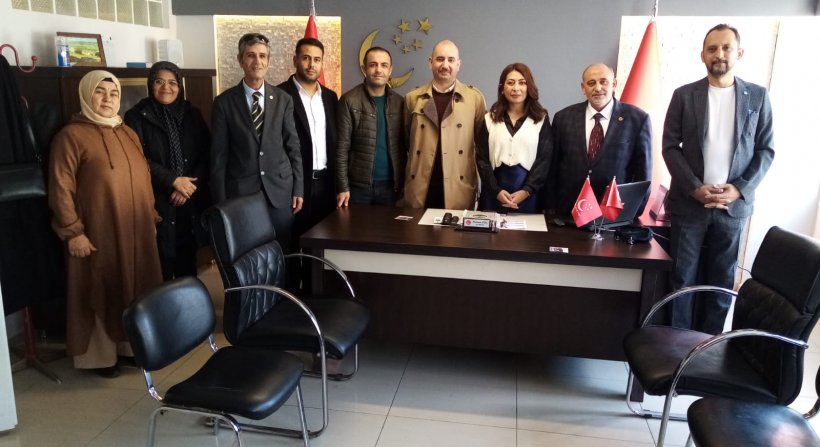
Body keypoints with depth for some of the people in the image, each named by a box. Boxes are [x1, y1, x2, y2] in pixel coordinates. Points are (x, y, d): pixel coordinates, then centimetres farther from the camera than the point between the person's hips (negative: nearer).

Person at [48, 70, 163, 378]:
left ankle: (133, 345, 27)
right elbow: (60, 188, -11)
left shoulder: (128, 134, 12)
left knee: (136, 289, 12)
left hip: (136, 230, 6)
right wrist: (73, 231, -15)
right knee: (101, 292, 4)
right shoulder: (71, 135, -8)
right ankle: (100, 355, 18)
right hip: (97, 233, -6)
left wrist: (151, 219, 15)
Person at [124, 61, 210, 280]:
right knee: (162, 264, 1)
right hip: (157, 202, -3)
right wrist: (173, 181, -15)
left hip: (191, 202, 3)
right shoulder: (136, 116, -1)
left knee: (188, 262, 10)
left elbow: (206, 153, 4)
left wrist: (189, 186, -9)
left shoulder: (192, 114, 9)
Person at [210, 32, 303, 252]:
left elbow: (293, 148, 6)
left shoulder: (283, 99, 5)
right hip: (240, 191, -1)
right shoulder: (224, 102, 0)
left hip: (280, 189, 1)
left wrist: (298, 189, 2)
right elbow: (218, 156, -1)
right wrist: (221, 201, -4)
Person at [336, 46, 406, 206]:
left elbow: (402, 145, 10)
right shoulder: (350, 101, -6)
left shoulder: (398, 102, 6)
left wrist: (403, 182, 5)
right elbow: (341, 148, -7)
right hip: (358, 185, -3)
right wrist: (343, 187, -11)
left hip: (390, 185, 3)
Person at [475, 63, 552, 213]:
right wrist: (496, 190, -11)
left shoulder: (541, 119, 4)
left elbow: (544, 159, -1)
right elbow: (482, 158, 2)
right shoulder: (490, 119, 7)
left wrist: (526, 191, -13)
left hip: (527, 193, -1)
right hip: (494, 193, 1)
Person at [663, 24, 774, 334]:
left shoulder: (757, 96, 5)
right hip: (689, 202, -1)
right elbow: (670, 146, -2)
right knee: (683, 277, 4)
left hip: (733, 204, 1)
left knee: (721, 279, 8)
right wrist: (695, 188, -13)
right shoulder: (684, 95, 2)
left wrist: (739, 188, -10)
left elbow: (766, 150, 4)